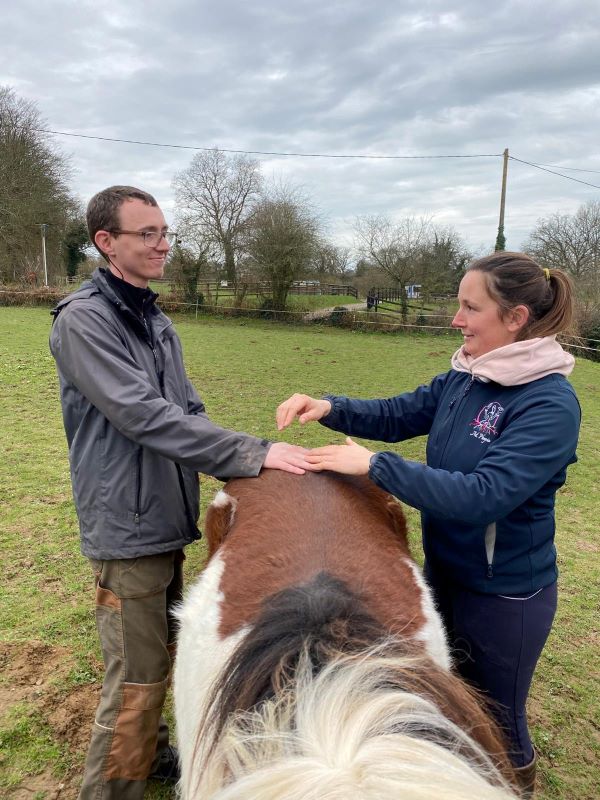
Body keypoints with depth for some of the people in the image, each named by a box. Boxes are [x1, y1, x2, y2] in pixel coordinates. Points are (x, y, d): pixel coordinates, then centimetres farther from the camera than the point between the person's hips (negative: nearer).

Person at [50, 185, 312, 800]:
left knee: (160, 654, 23)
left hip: (167, 519, 8)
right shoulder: (83, 318, -16)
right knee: (136, 682, 2)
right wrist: (251, 453, -29)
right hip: (126, 528, -8)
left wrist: (230, 469, -2)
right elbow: (142, 415, -27)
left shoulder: (155, 319, 9)